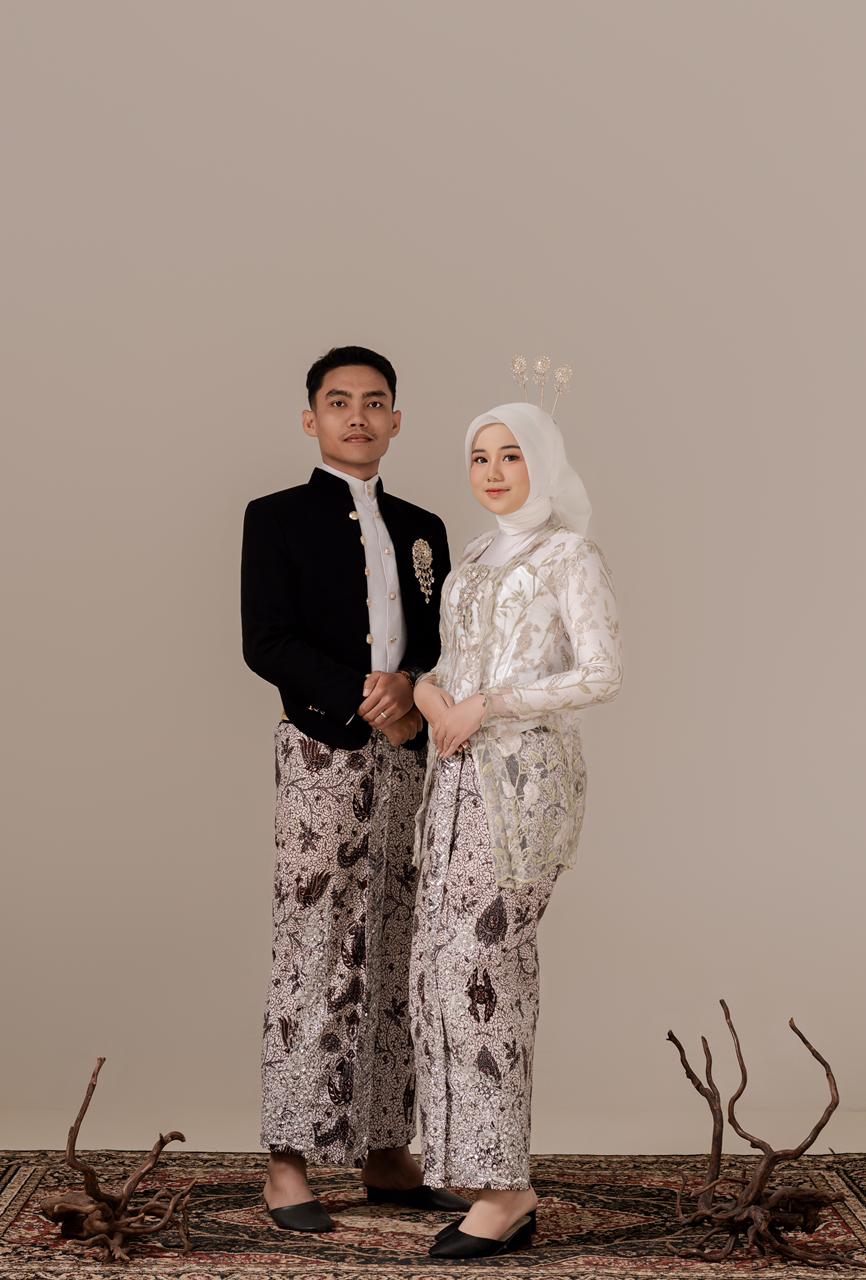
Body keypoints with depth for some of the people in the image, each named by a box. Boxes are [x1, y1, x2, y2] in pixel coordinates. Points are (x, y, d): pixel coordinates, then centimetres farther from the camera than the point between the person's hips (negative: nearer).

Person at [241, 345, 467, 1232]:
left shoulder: (422, 529, 17)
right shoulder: (278, 518, 3)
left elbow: (442, 645, 13)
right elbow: (267, 643, -8)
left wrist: (412, 693, -9)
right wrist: (362, 696, -17)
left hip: (407, 758, 5)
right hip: (321, 754, -5)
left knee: (395, 960, 7)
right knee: (313, 955, -5)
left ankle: (386, 1154, 15)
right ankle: (288, 1163, 3)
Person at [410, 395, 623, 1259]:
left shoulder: (570, 555, -4)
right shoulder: (477, 560, 20)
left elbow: (601, 674, -13)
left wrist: (487, 705, -15)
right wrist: (429, 691, -3)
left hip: (523, 779, -8)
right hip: (460, 778, 8)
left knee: (480, 969, -12)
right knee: (445, 970, 4)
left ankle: (504, 1191, -3)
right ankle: (497, 1185, 12)